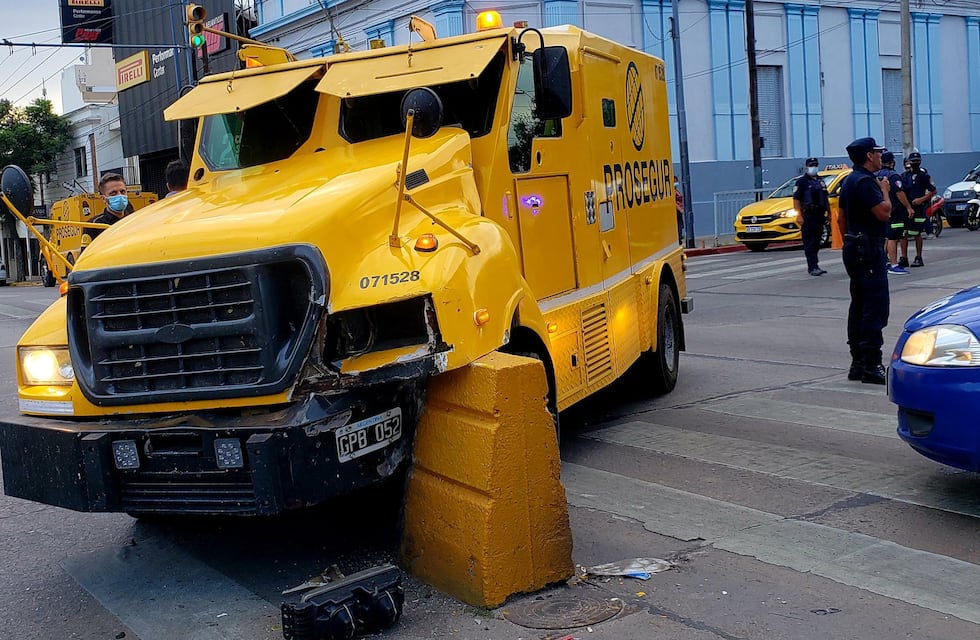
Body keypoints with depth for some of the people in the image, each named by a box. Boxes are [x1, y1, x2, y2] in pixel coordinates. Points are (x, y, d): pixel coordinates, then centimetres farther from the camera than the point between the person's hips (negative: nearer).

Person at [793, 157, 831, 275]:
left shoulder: (820, 181, 18)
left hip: (820, 215, 7)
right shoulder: (802, 181, -4)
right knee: (809, 243, -9)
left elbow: (826, 198, 25)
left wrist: (828, 212, 18)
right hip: (808, 216, -7)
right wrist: (799, 216, -18)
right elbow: (796, 199, -10)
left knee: (816, 242, 11)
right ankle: (813, 267, -13)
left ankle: (813, 265, 18)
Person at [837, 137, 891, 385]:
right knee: (875, 308, -10)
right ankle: (871, 366, -11)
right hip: (868, 250, -11)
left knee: (859, 306, 12)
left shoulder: (850, 180, 16)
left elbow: (841, 218, 21)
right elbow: (884, 213, -23)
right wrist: (885, 190, -6)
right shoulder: (865, 181, -16)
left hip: (854, 249, 11)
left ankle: (857, 364, 17)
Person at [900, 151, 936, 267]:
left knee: (917, 234, -2)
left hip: (918, 208, -5)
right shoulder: (904, 175, 15)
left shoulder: (923, 175, -1)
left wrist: (922, 199, -15)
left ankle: (918, 258, 5)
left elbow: (933, 191, -3)